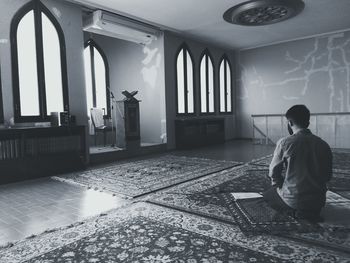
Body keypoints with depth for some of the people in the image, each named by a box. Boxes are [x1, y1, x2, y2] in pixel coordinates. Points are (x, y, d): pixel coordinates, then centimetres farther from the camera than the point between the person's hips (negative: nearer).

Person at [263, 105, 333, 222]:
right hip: (319, 201, 7)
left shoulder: (284, 143, -16)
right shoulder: (324, 145, -4)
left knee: (267, 195, 21)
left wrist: (278, 186, 13)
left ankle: (296, 212, 1)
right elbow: (328, 176, 4)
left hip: (293, 199, -6)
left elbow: (273, 172, -7)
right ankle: (311, 211, 13)